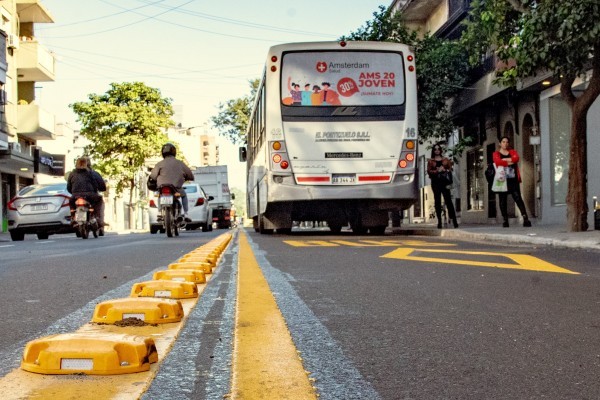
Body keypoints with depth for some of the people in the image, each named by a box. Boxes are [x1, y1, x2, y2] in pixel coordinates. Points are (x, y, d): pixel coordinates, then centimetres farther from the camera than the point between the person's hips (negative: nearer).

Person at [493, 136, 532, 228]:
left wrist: (504, 159, -6)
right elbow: (498, 162, -11)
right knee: (503, 200, 0)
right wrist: (509, 162, -9)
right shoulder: (496, 154, 11)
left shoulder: (512, 151, 17)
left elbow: (516, 158, -6)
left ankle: (525, 218, -16)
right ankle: (505, 220, 6)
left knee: (518, 198, -10)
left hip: (513, 180, 0)